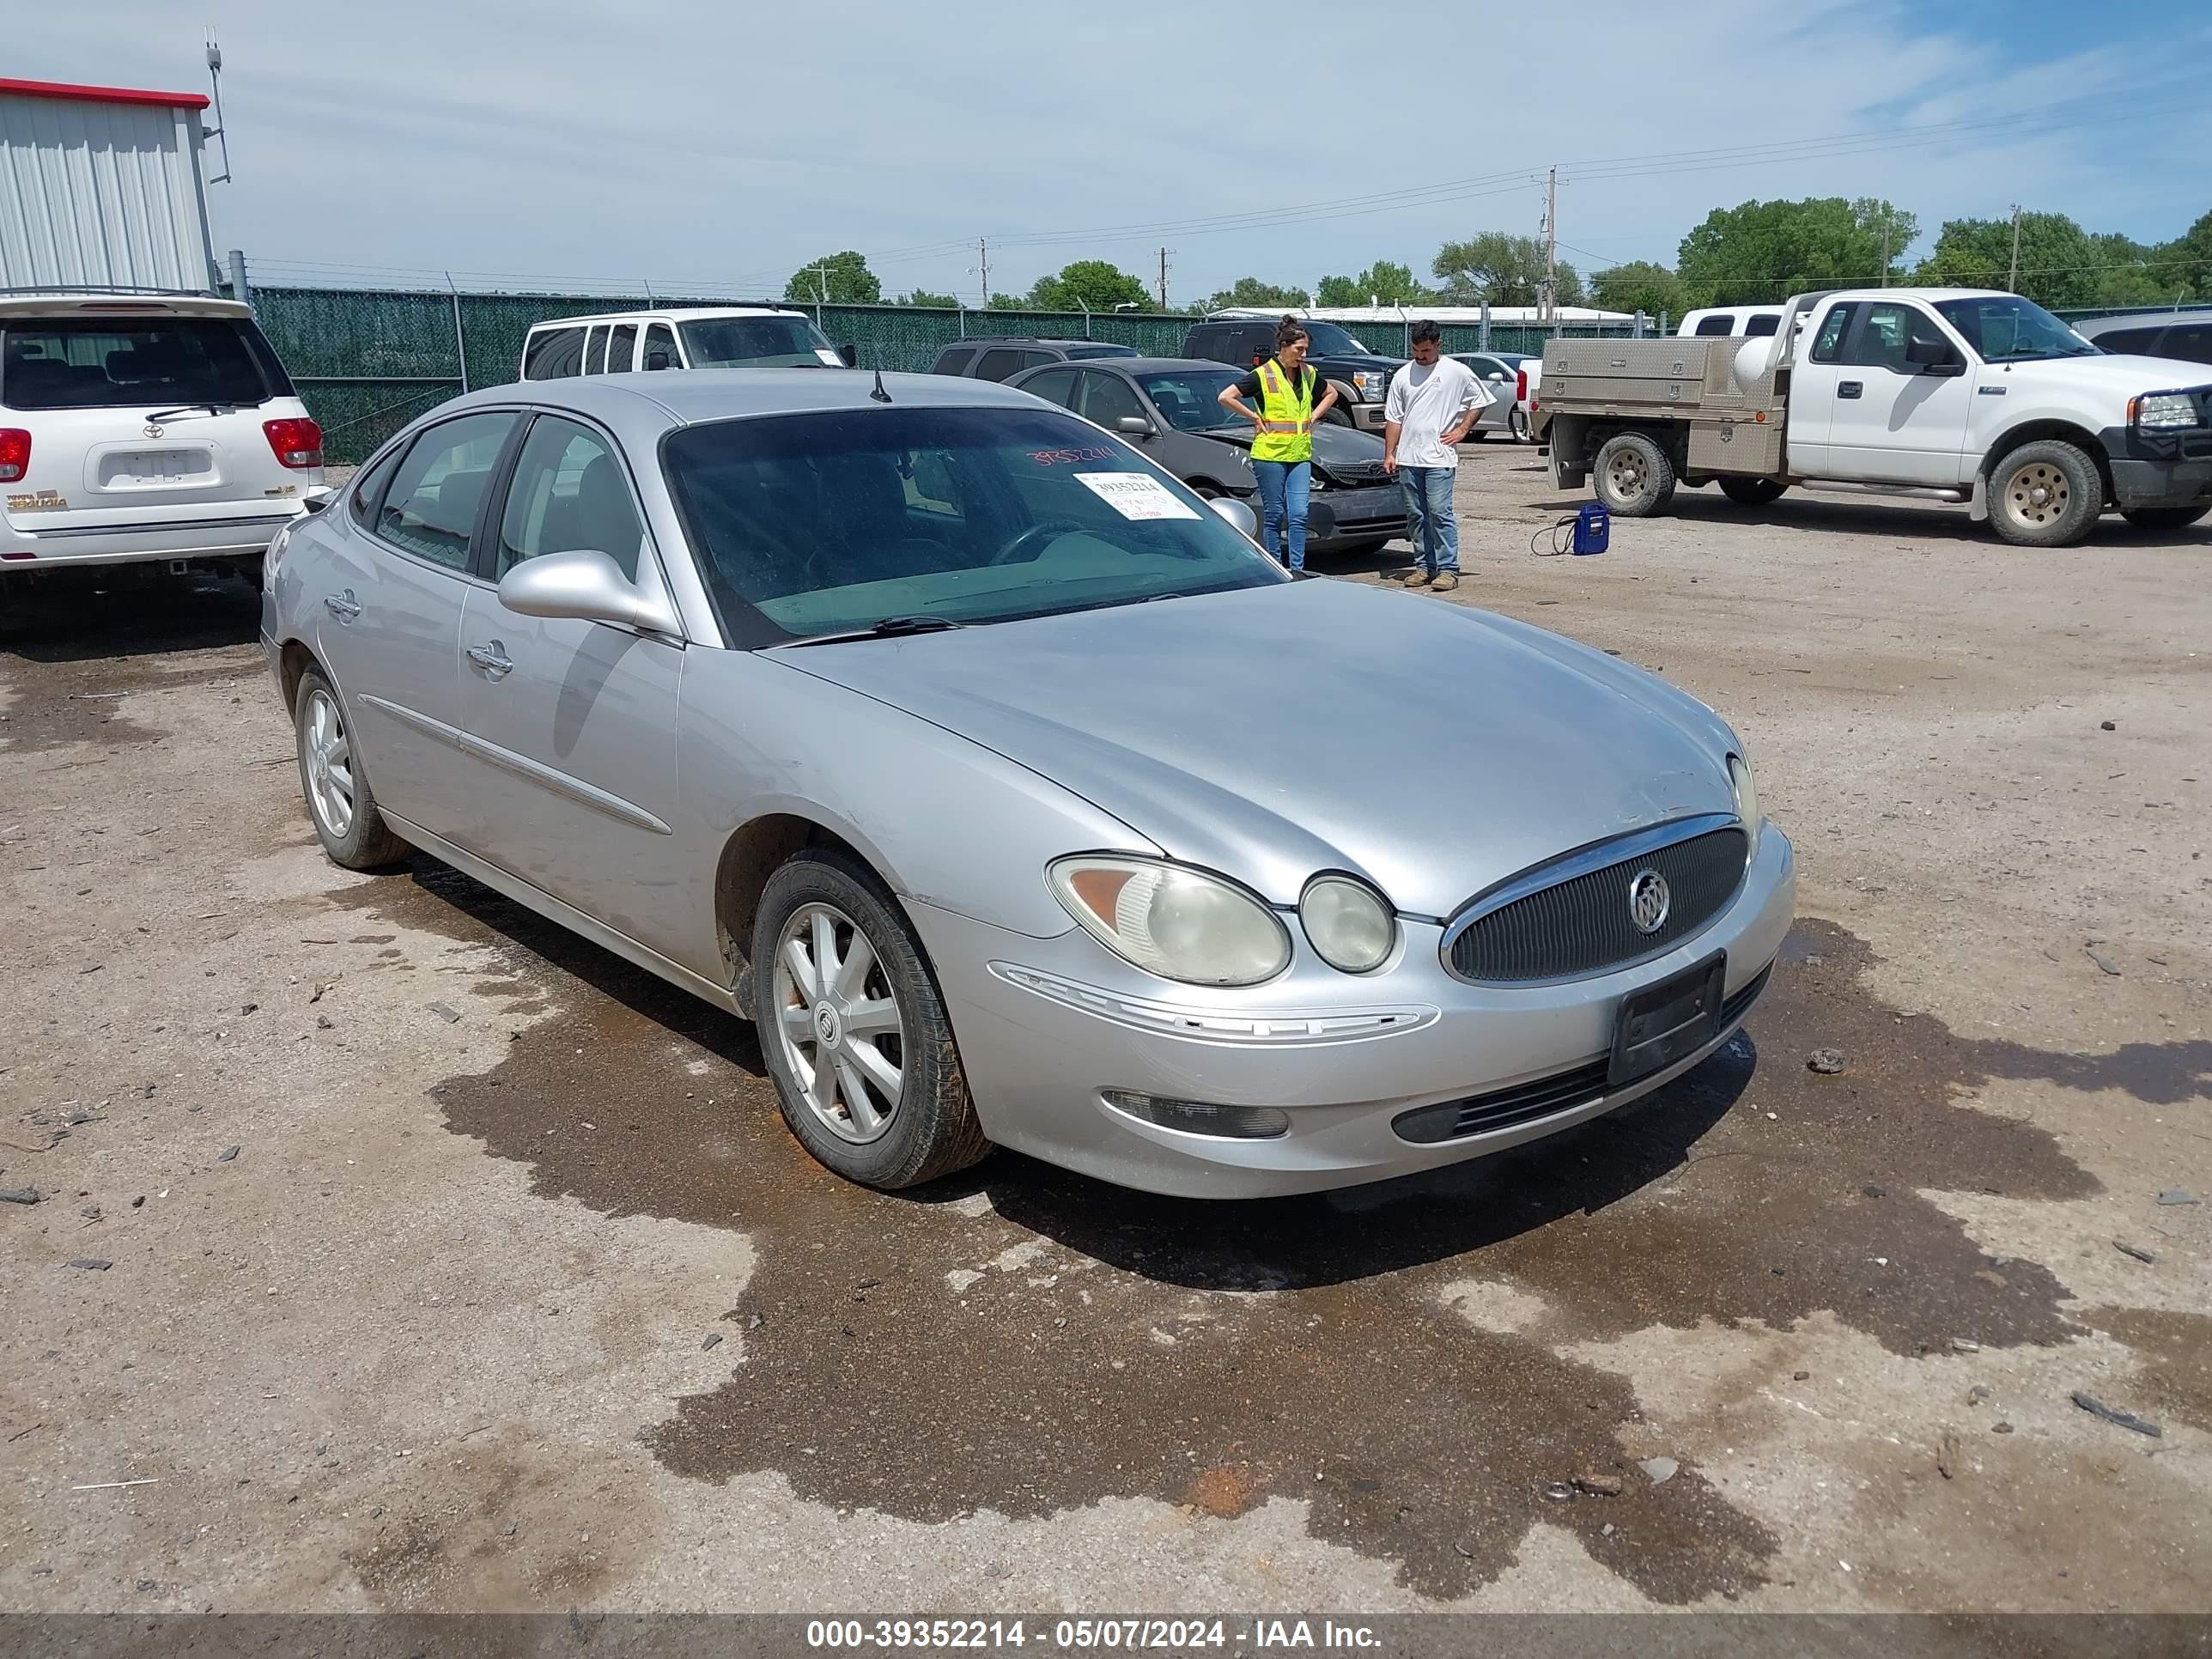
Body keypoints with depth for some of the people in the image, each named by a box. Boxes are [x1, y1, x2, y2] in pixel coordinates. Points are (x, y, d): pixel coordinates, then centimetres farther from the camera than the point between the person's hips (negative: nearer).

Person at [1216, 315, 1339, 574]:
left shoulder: (1309, 374, 9)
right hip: (1270, 454, -4)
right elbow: (1225, 397, -10)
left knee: (1299, 514, -3)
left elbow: (1331, 394, 27)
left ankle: (1297, 569, 1)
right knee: (1273, 515, 2)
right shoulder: (1262, 375, -7)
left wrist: (1313, 417, 12)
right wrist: (1254, 417, -7)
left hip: (1300, 455, 4)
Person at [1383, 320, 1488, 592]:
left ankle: (1448, 569, -7)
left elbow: (1479, 401, 10)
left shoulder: (1457, 372, 1)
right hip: (1408, 458, 4)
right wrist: (1389, 453, 6)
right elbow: (1393, 419, 12)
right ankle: (1424, 566, 17)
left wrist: (1461, 430, 1)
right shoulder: (1403, 375, 11)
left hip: (1439, 458, -4)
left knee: (1440, 513, -10)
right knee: (1415, 516, 8)